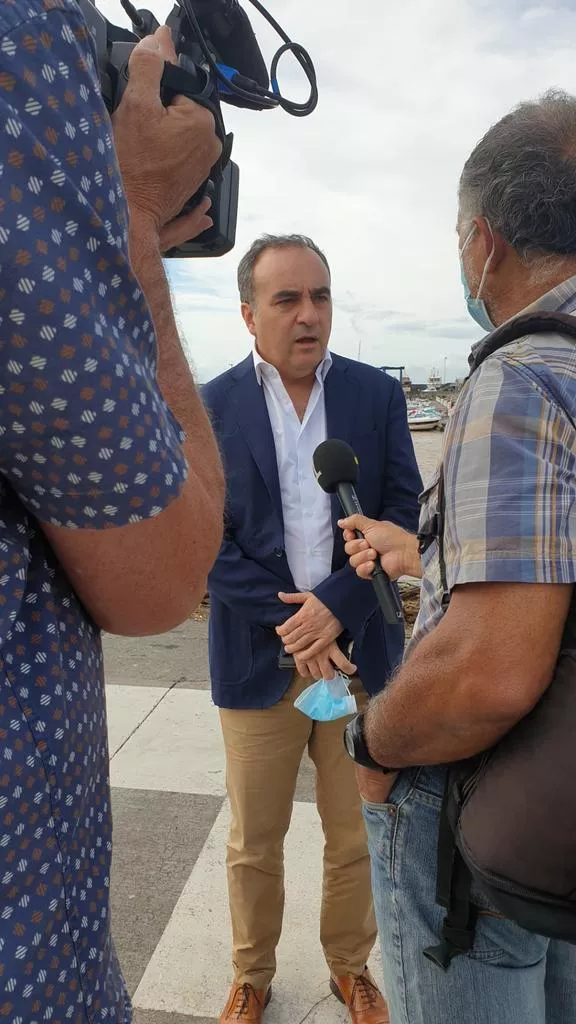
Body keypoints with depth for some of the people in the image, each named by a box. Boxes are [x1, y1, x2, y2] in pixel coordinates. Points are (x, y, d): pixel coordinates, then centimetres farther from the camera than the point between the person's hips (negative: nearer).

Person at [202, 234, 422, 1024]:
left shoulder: (378, 395, 0)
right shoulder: (209, 407, -4)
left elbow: (402, 513, -4)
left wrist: (333, 606, -16)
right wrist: (289, 623, -15)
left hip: (360, 651, 1)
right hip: (259, 657, -1)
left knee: (356, 835, 17)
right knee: (254, 841, 16)